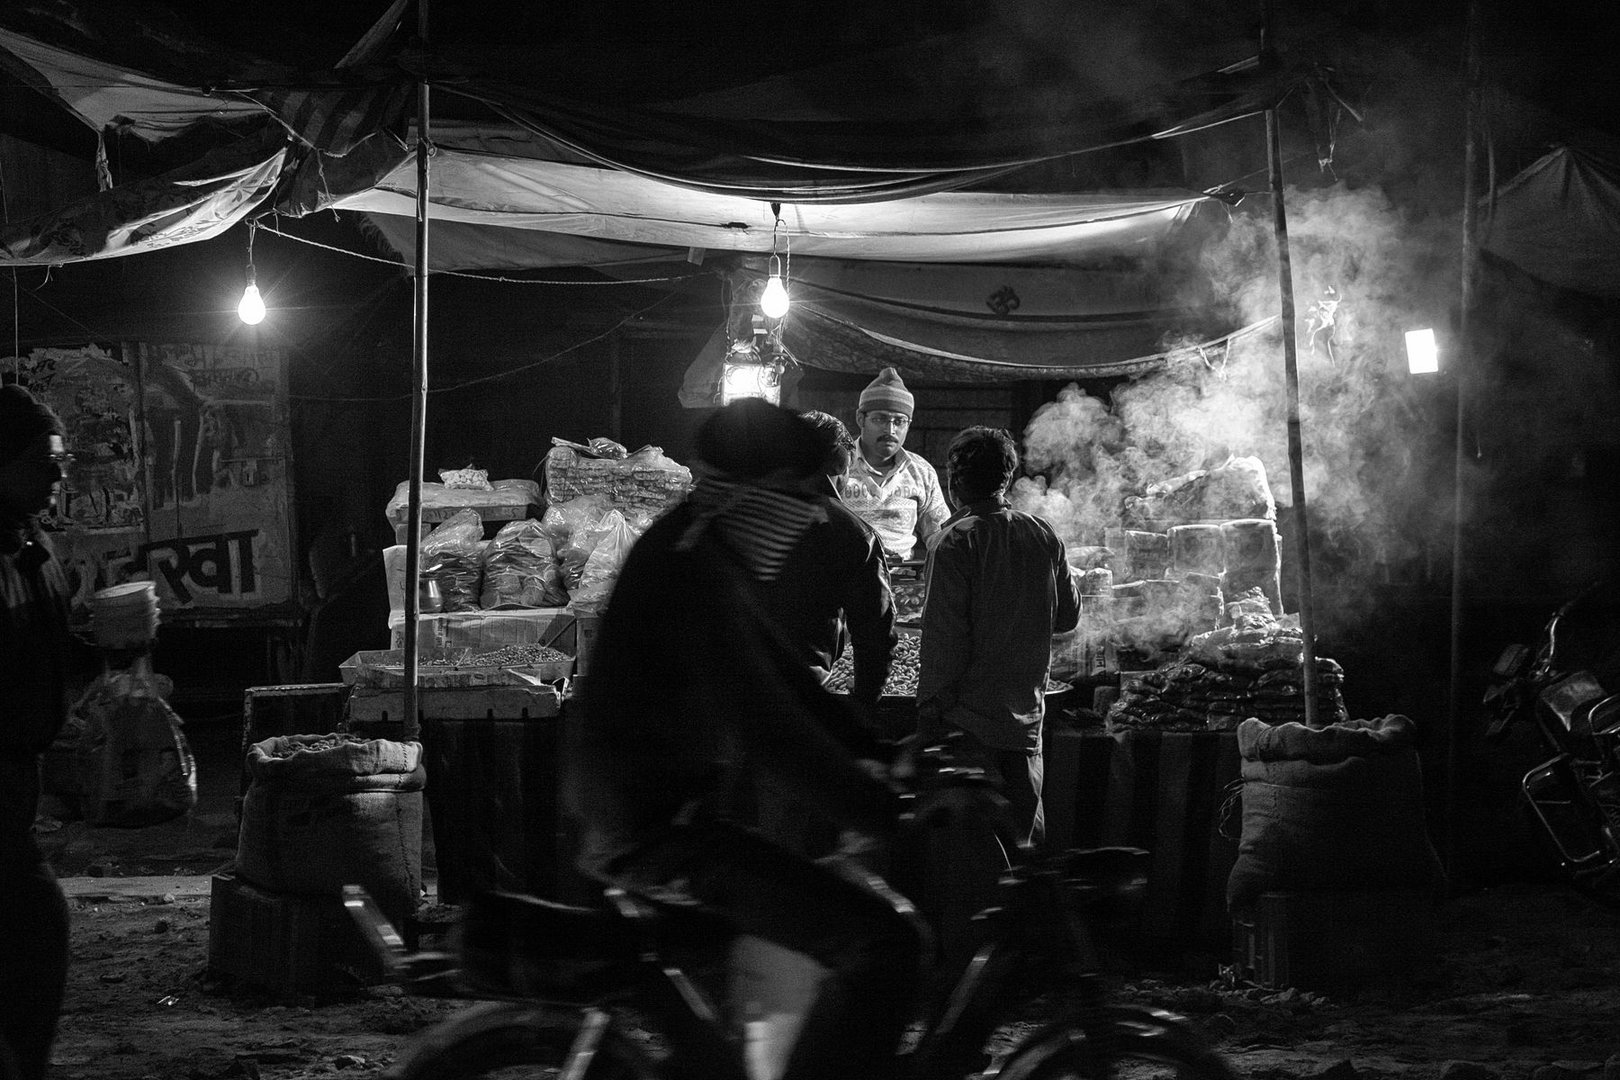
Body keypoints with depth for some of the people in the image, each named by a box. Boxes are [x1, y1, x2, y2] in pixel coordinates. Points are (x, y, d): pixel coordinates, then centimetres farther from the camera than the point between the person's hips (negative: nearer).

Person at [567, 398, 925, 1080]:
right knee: (881, 944, -20)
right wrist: (889, 816, -26)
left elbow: (784, 679, 19)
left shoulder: (692, 556, 12)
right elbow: (771, 733, -28)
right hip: (659, 829, -11)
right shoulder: (695, 577, -21)